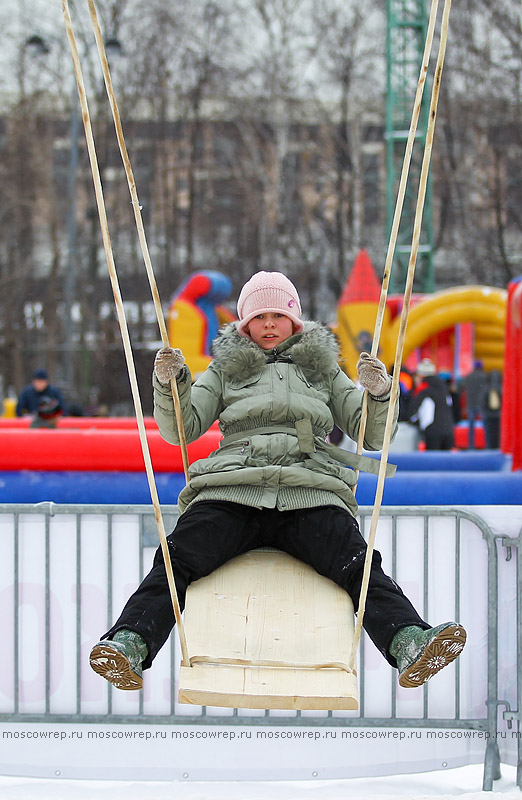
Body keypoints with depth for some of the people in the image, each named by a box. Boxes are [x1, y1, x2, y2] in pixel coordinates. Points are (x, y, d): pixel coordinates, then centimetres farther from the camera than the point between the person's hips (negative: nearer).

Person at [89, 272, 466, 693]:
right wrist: (169, 384, -5)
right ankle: (130, 643, -47)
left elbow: (372, 435, 21)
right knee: (177, 559, -28)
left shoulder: (324, 370, 29)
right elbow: (182, 429, 15)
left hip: (309, 495, 0)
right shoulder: (225, 369, 27)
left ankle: (408, 643, -51)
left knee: (358, 566, -29)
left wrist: (378, 393, -1)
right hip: (231, 490, 0)